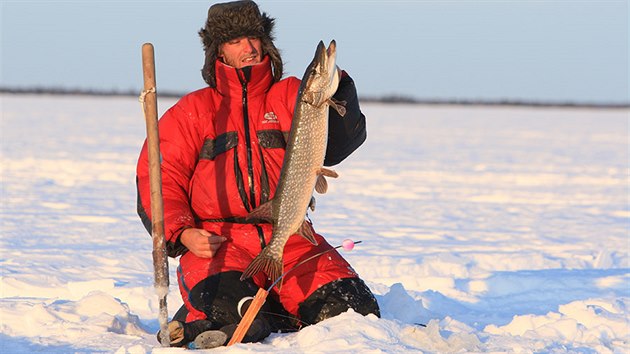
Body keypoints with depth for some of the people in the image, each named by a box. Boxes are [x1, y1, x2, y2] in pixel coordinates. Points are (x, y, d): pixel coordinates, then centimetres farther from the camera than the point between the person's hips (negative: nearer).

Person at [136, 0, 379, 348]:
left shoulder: (290, 97, 13)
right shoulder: (192, 111, 13)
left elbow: (338, 144, -4)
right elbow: (158, 179, 8)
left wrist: (336, 87, -22)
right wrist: (182, 234, -9)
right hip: (218, 241, -2)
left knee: (353, 309, -18)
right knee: (225, 304, -35)